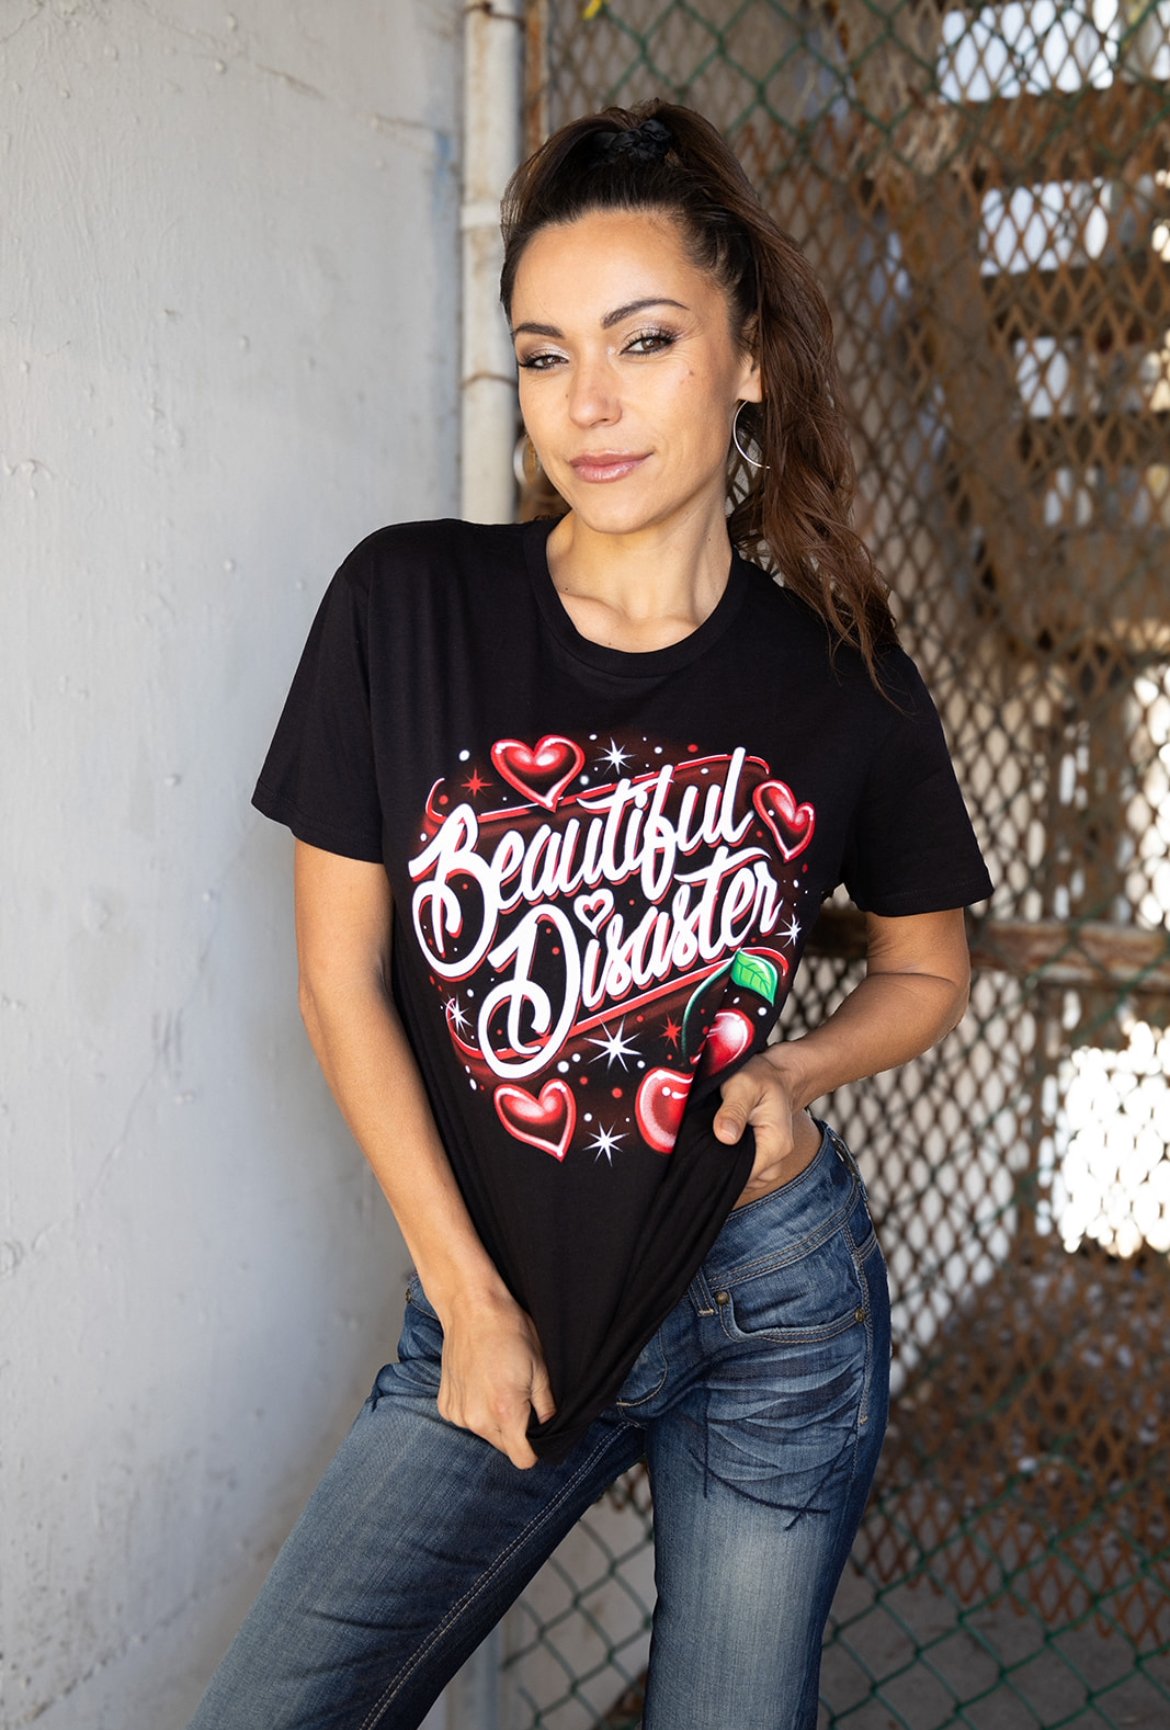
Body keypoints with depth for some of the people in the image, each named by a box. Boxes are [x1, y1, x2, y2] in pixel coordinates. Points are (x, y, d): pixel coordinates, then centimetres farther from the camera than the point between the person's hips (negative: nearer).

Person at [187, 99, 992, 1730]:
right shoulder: (408, 605, -9)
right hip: (492, 1302, 0)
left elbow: (929, 968, 10)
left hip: (774, 1305, 1)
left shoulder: (841, 678, -6)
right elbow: (342, 982, -5)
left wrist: (792, 1071, -11)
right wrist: (470, 1303, -5)